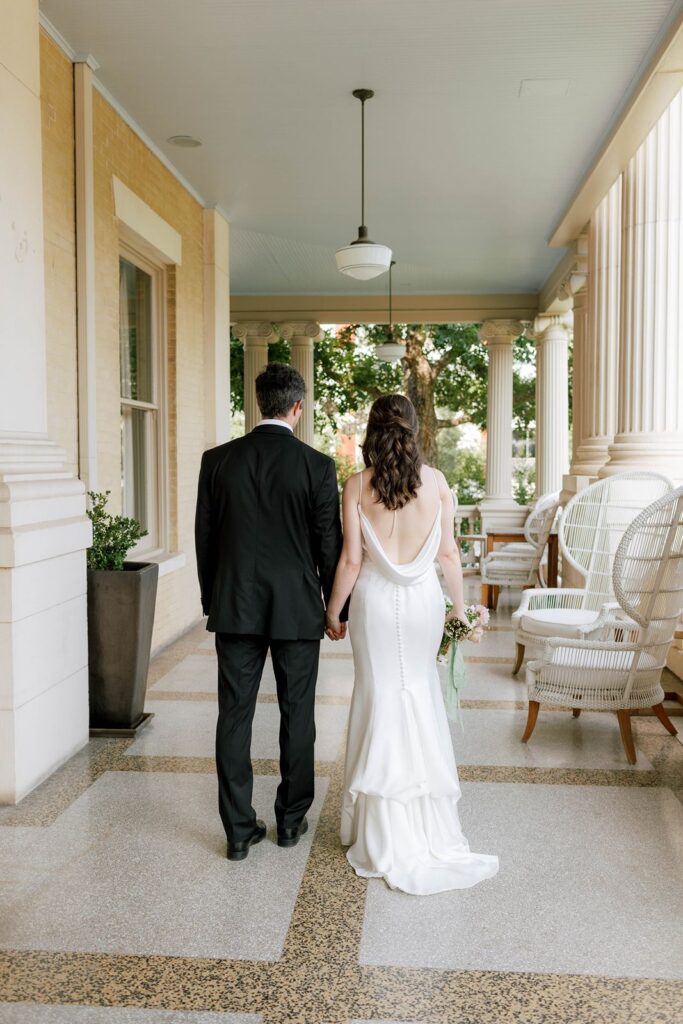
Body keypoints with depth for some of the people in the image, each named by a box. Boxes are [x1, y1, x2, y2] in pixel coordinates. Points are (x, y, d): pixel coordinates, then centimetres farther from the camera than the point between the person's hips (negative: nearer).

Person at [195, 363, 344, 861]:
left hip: (235, 608, 2)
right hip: (297, 609, -1)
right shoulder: (317, 465, -8)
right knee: (297, 715, 12)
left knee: (235, 715, 8)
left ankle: (240, 829, 14)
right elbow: (329, 544, -4)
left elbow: (205, 537, 4)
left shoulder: (218, 460, -1)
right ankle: (291, 820, 24)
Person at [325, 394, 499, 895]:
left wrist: (334, 611, 4)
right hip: (423, 599, 2)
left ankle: (385, 834, 17)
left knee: (381, 698, 7)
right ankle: (426, 824, 28)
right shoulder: (436, 480, -4)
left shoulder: (357, 486, -8)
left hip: (375, 601, -1)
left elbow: (351, 559, -7)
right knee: (421, 692, 16)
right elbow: (448, 552, -1)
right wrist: (460, 605, 10)